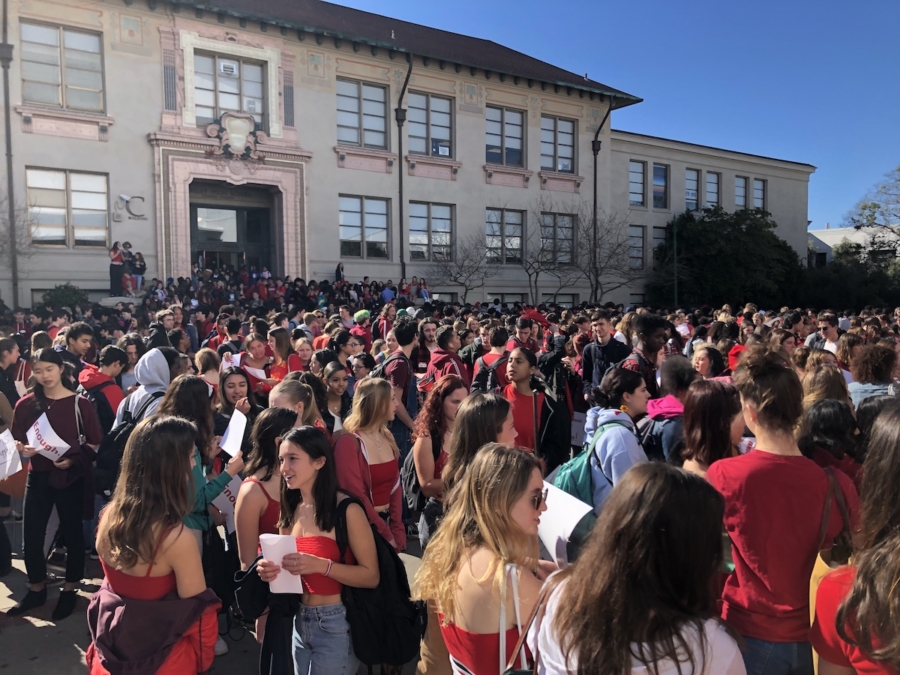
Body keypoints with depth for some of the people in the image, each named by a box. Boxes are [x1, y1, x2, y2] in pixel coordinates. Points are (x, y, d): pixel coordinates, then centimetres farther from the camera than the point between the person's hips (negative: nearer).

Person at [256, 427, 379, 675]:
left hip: (336, 625, -6)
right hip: (299, 621, 7)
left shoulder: (346, 509, -17)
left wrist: (321, 565, -27)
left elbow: (371, 576, -16)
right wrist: (272, 570, -6)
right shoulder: (291, 509, 3)